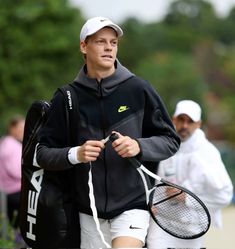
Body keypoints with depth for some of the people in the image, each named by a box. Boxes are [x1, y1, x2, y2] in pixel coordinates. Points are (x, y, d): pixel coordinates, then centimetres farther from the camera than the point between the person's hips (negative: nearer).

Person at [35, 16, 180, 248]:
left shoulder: (139, 90, -1)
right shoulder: (66, 98, 3)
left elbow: (170, 140, 4)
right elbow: (43, 153, 3)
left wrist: (139, 146, -16)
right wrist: (75, 154, -16)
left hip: (133, 205, -2)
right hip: (89, 213, 3)